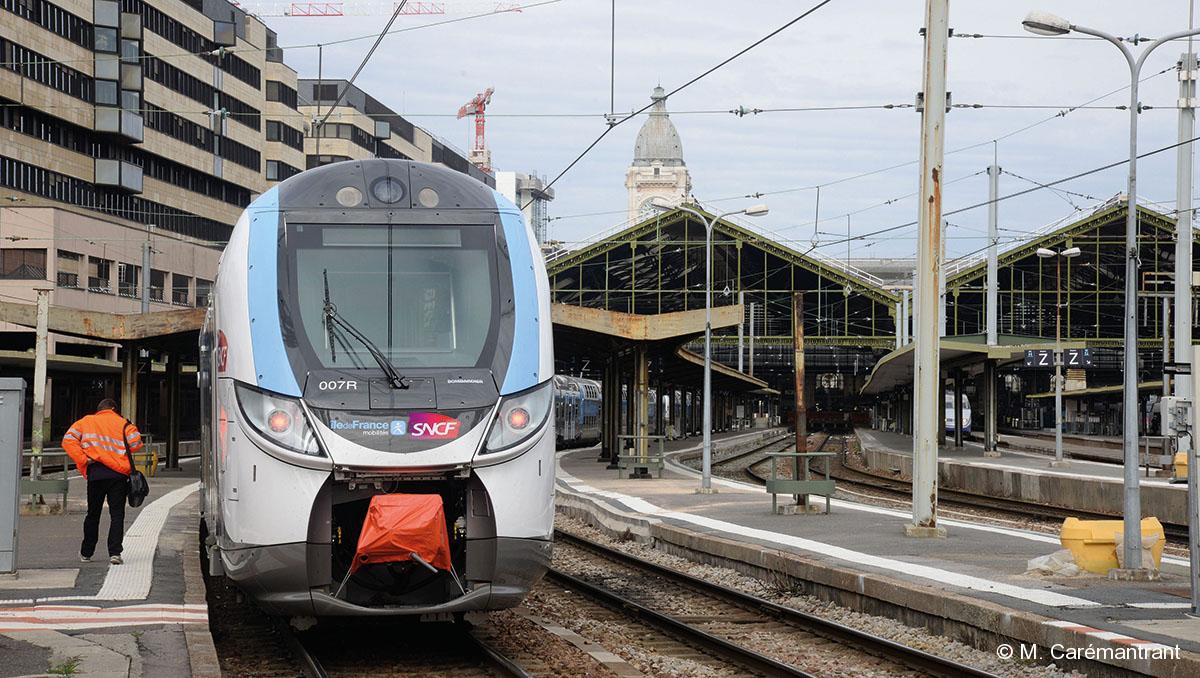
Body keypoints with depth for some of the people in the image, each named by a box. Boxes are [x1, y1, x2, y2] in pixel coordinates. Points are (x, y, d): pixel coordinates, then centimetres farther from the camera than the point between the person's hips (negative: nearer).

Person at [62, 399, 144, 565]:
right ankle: (115, 552, -11)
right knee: (117, 514, 1)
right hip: (118, 474, -2)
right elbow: (136, 442, -6)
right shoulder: (122, 423, 7)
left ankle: (86, 553, 22)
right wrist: (122, 452, 13)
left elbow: (68, 440, 0)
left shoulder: (86, 422, 12)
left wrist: (83, 459, -4)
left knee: (93, 514, 15)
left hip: (95, 474, 2)